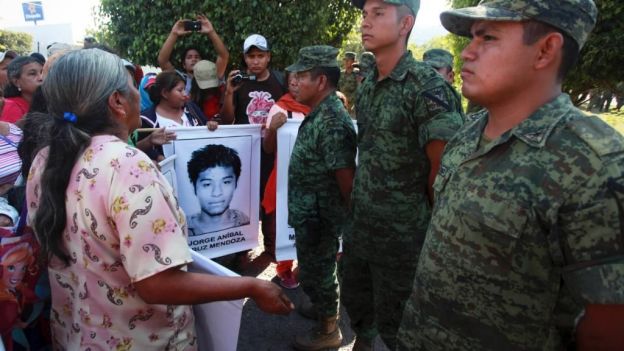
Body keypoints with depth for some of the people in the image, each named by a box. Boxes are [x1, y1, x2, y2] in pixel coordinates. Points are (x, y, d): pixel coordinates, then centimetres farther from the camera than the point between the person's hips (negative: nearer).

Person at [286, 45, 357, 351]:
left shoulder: (331, 121, -26)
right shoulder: (319, 113, 6)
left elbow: (346, 175, -24)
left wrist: (349, 213, -14)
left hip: (318, 215, -9)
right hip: (311, 212, 9)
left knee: (315, 271, 8)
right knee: (317, 268, 24)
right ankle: (324, 309, 45)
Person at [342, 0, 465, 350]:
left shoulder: (428, 86, -18)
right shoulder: (366, 86, 6)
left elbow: (444, 169, -17)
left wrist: (435, 231, -9)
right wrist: (356, 207, 13)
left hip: (402, 235, -6)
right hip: (359, 225, 7)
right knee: (355, 302, 23)